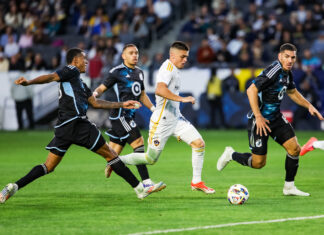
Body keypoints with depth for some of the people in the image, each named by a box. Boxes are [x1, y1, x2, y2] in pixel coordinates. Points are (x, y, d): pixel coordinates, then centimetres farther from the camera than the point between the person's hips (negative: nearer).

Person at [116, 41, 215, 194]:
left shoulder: (175, 69, 12)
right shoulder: (168, 67, -17)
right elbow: (160, 90, -35)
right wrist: (182, 99, -39)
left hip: (176, 118, 9)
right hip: (161, 121, -9)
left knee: (199, 143, -6)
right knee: (151, 158, 2)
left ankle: (196, 181, 3)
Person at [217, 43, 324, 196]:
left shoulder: (287, 73, 5)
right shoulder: (274, 71, -23)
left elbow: (292, 92, 25)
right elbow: (251, 90, -27)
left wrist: (309, 106, 15)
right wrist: (258, 117, -27)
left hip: (276, 118, 8)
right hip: (260, 120, -8)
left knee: (294, 148, -5)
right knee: (258, 163, -4)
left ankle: (289, 187, 8)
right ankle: (231, 155, 24)